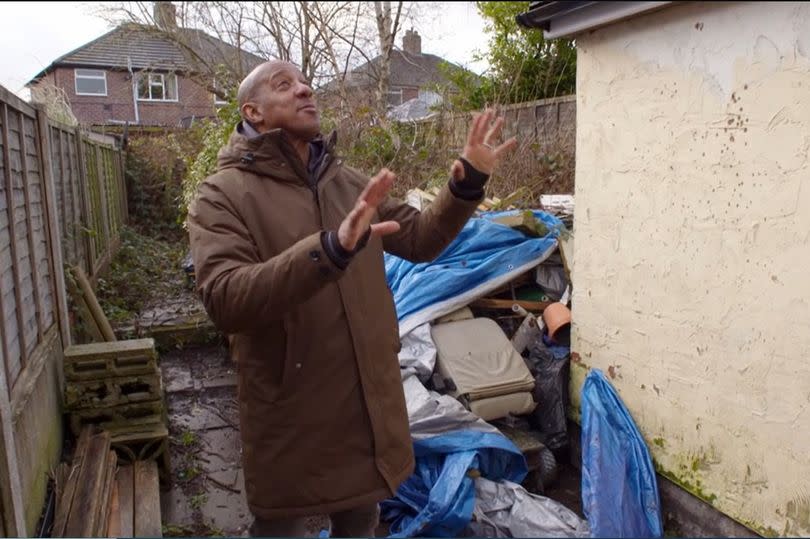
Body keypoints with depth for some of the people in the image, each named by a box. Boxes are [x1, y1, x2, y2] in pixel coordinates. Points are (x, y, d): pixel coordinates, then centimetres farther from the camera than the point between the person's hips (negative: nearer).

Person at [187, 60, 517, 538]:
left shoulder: (349, 181, 6)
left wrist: (467, 185, -5)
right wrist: (330, 248, -39)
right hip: (291, 415, -5)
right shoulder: (225, 195, -12)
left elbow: (419, 240, 11)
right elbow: (226, 301, -27)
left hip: (369, 402, 5)